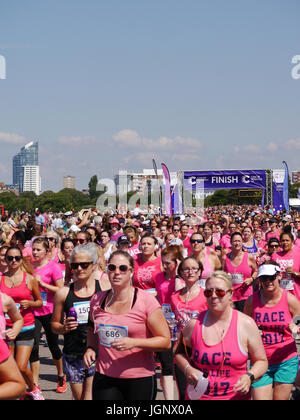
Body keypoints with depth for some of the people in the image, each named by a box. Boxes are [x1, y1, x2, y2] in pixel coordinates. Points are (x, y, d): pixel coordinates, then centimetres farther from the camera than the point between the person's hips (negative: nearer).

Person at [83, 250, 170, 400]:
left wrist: (133, 343, -21)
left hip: (140, 379, -3)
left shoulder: (146, 300, -9)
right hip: (104, 377, 3)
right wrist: (90, 348, 4)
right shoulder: (98, 300, 4)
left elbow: (165, 341, -9)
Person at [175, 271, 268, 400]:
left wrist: (249, 377, -17)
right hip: (198, 395, 1)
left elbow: (261, 361, 2)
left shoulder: (246, 324, -6)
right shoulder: (195, 324, -4)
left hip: (236, 396, -1)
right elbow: (180, 352, 10)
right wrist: (188, 369, -9)